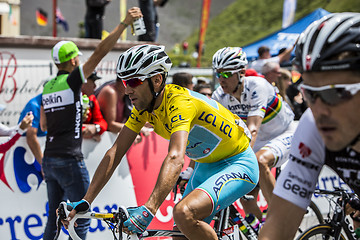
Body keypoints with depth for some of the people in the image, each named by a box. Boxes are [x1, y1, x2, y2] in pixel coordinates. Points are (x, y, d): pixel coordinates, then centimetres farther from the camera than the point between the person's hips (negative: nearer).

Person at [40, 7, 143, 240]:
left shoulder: (48, 87, 12)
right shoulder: (72, 80, -9)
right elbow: (99, 53, -16)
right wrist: (124, 24, -18)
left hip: (49, 160, 8)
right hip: (70, 160, -8)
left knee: (54, 217, 16)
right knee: (82, 219, -1)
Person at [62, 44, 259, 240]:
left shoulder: (179, 102, -30)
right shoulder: (144, 106, -6)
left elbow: (175, 159, -45)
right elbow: (114, 154, -6)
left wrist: (148, 210, -55)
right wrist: (85, 201, -14)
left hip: (237, 164, -8)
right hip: (206, 166, 8)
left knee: (183, 213, -30)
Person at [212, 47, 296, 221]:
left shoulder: (257, 86, -30)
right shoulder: (220, 96, -13)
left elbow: (253, 130, -40)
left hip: (284, 135, -6)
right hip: (260, 141, 6)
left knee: (259, 161, -36)